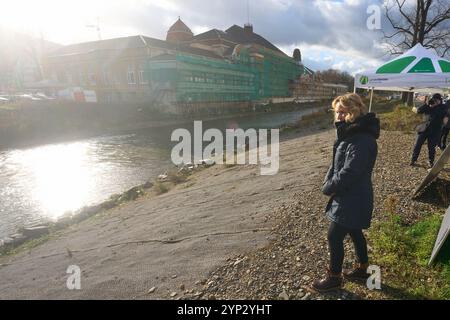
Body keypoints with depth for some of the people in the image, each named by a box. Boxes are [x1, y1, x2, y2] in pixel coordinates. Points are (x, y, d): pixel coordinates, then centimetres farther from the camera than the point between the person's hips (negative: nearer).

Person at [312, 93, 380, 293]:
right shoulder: (350, 133, 7)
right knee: (354, 232, 23)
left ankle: (334, 278, 21)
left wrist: (328, 187, -14)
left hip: (352, 200, -9)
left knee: (334, 238, 2)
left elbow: (348, 173, -28)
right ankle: (362, 268, 43)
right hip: (352, 197, 10)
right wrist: (328, 181, -1)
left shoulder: (361, 140, -26)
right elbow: (337, 164, 12)